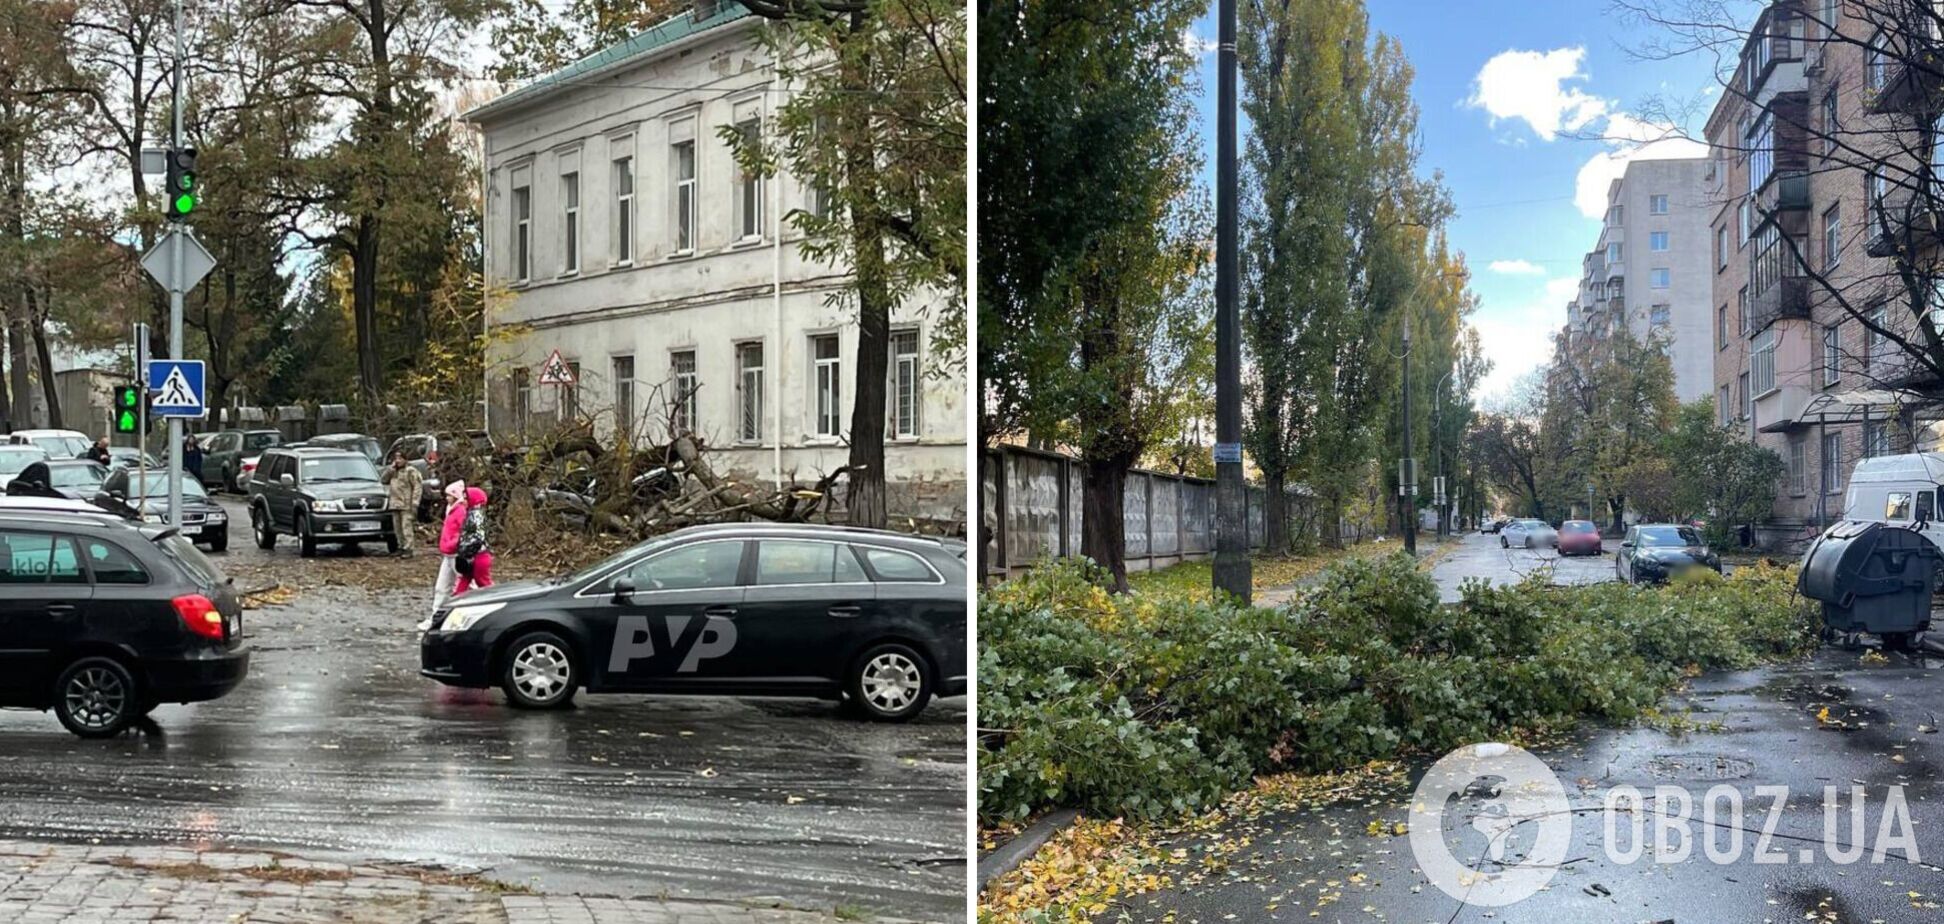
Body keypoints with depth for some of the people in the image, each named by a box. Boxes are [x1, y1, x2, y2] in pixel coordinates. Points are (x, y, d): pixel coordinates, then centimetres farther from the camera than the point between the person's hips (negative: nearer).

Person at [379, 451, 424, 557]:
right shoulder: (392, 471, 19)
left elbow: (417, 487, -9)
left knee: (407, 527, -12)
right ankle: (401, 547, 19)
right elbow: (383, 479, 9)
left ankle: (408, 549, -13)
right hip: (394, 504, 7)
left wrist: (414, 503, -16)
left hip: (406, 505, -7)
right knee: (397, 528, 10)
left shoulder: (410, 471, -4)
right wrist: (391, 468, 0)